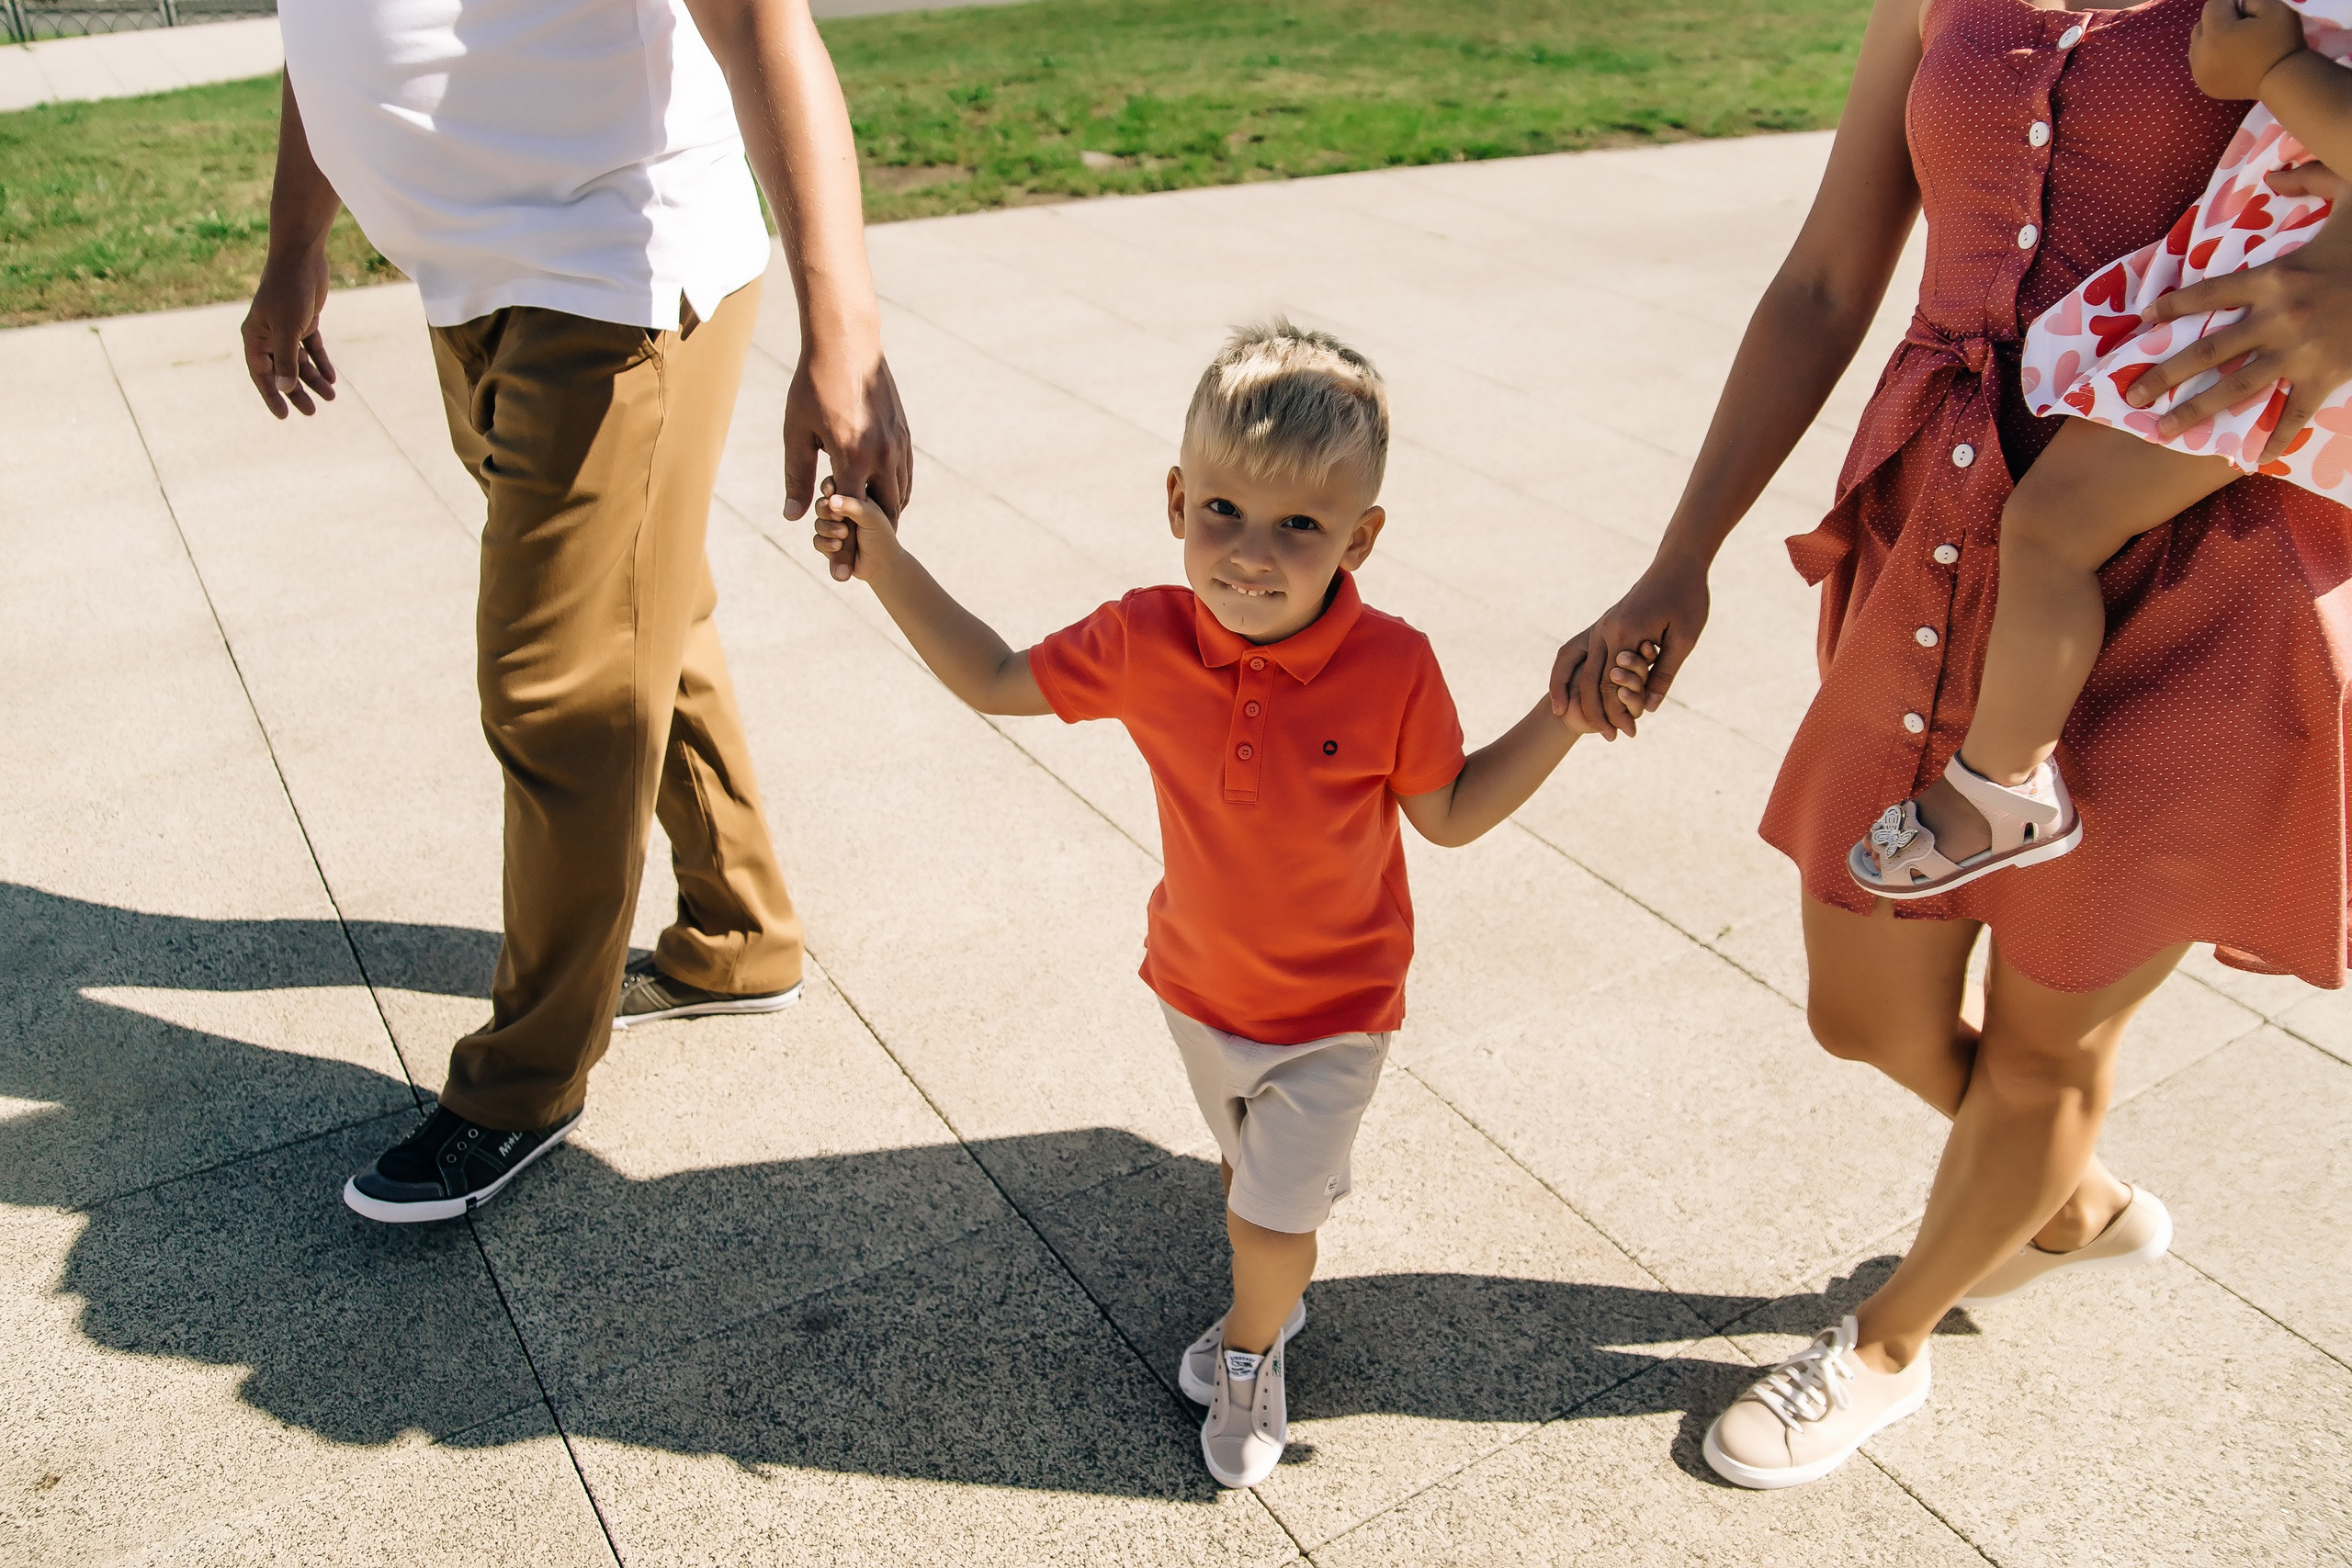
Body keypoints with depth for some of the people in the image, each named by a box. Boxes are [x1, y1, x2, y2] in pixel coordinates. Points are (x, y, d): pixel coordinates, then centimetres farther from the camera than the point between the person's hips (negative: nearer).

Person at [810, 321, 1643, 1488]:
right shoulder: (1144, 642, -21)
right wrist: (883, 558, -13)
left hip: (1333, 1009, -3)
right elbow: (996, 680, -6)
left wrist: (1568, 710, -22)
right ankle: (1274, 1303, 59)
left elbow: (1449, 814, -11)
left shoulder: (1393, 670, -27)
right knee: (1248, 1169, 27)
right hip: (1199, 983, 3)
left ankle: (1250, 1346, 40)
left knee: (1272, 1218, 5)